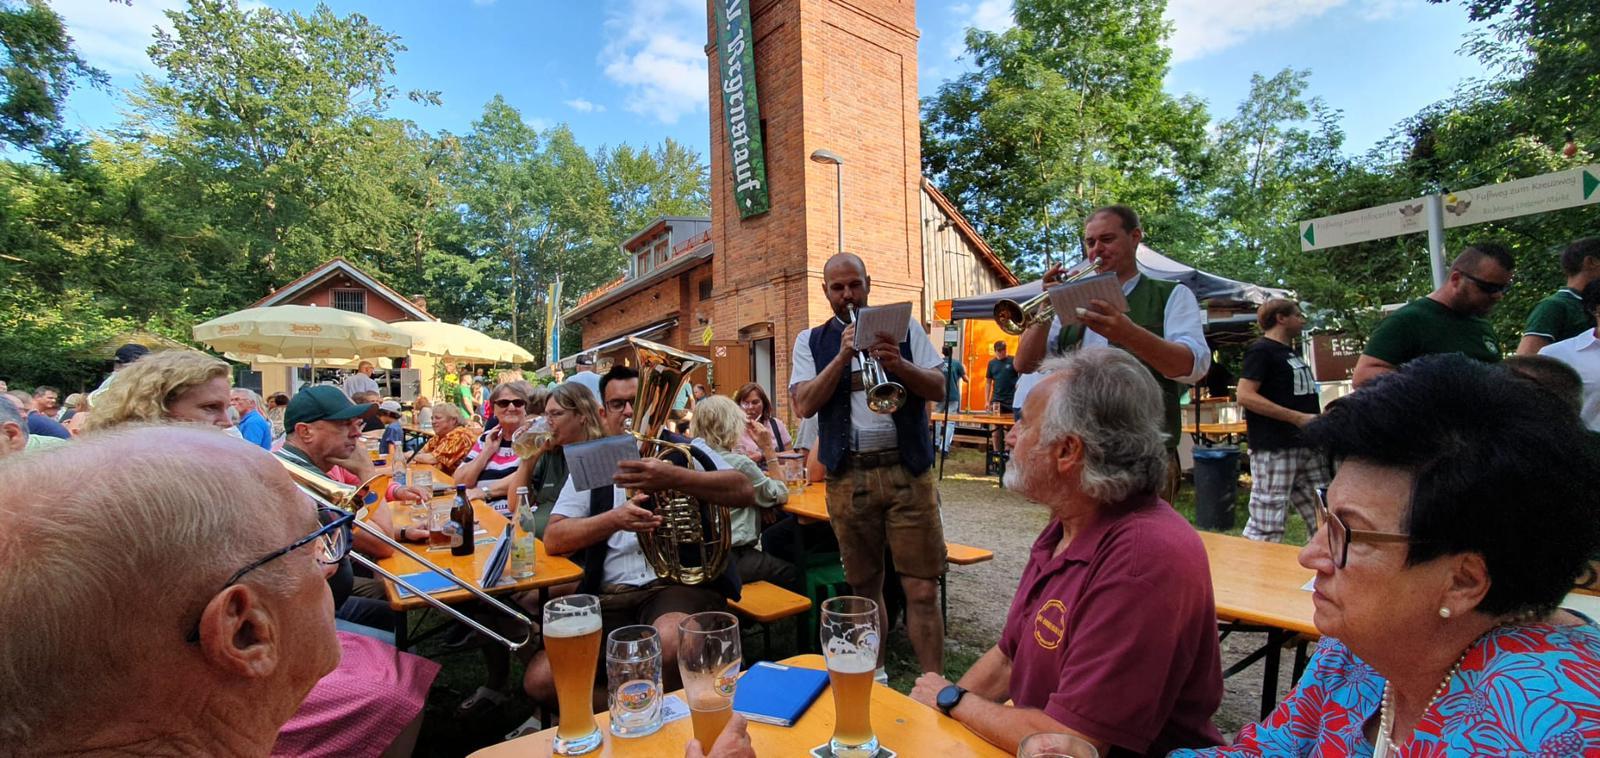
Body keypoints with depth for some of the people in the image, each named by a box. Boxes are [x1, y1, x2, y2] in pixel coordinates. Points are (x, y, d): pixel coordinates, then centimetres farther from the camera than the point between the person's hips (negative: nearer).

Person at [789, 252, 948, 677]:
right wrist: (843, 357, -13)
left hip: (908, 469, 0)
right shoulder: (811, 341, 9)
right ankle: (873, 674, 30)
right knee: (864, 586, 13)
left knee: (922, 589, -1)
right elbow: (803, 405, -4)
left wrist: (899, 364, -17)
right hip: (848, 476, 1)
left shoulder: (905, 328, 9)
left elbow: (939, 390, 1)